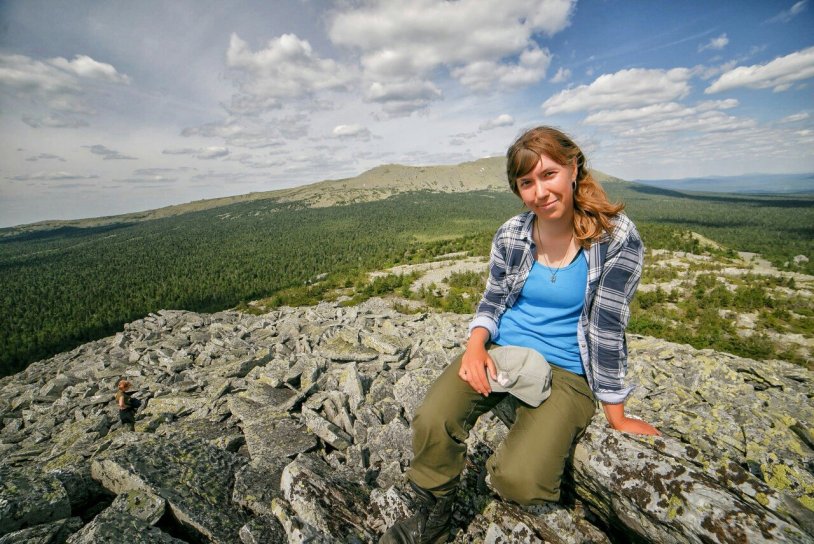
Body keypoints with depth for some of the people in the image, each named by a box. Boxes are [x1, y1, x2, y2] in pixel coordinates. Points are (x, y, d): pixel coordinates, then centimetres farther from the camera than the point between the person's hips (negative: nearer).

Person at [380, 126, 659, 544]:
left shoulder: (617, 239, -12)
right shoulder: (510, 234, -2)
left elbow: (608, 328, -10)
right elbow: (492, 301, 7)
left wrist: (616, 417, -1)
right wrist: (475, 343, -14)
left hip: (566, 371, -2)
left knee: (520, 481, -25)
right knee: (431, 423, -23)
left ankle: (500, 465, 15)